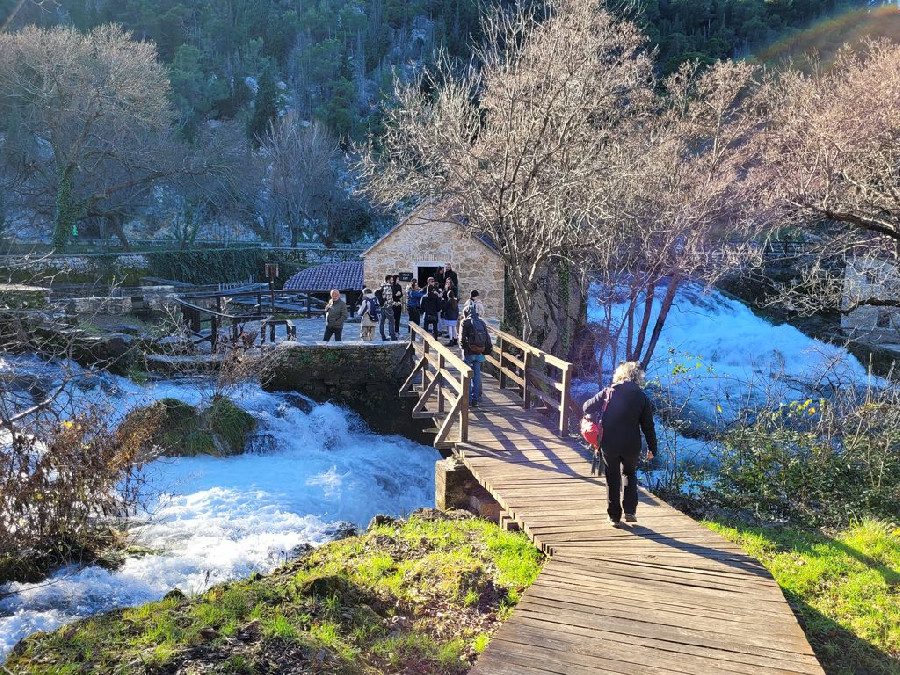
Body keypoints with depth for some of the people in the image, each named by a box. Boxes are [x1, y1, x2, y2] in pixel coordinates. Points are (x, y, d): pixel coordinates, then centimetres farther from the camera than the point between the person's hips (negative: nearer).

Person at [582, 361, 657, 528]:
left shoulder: (608, 393, -2)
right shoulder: (642, 398, -1)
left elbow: (587, 407, 0)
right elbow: (648, 426, 1)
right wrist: (652, 448, 11)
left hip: (609, 445, -1)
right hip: (632, 446, 1)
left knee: (612, 480, 12)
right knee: (630, 475, 24)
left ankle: (614, 516, 15)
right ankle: (630, 511, 17)